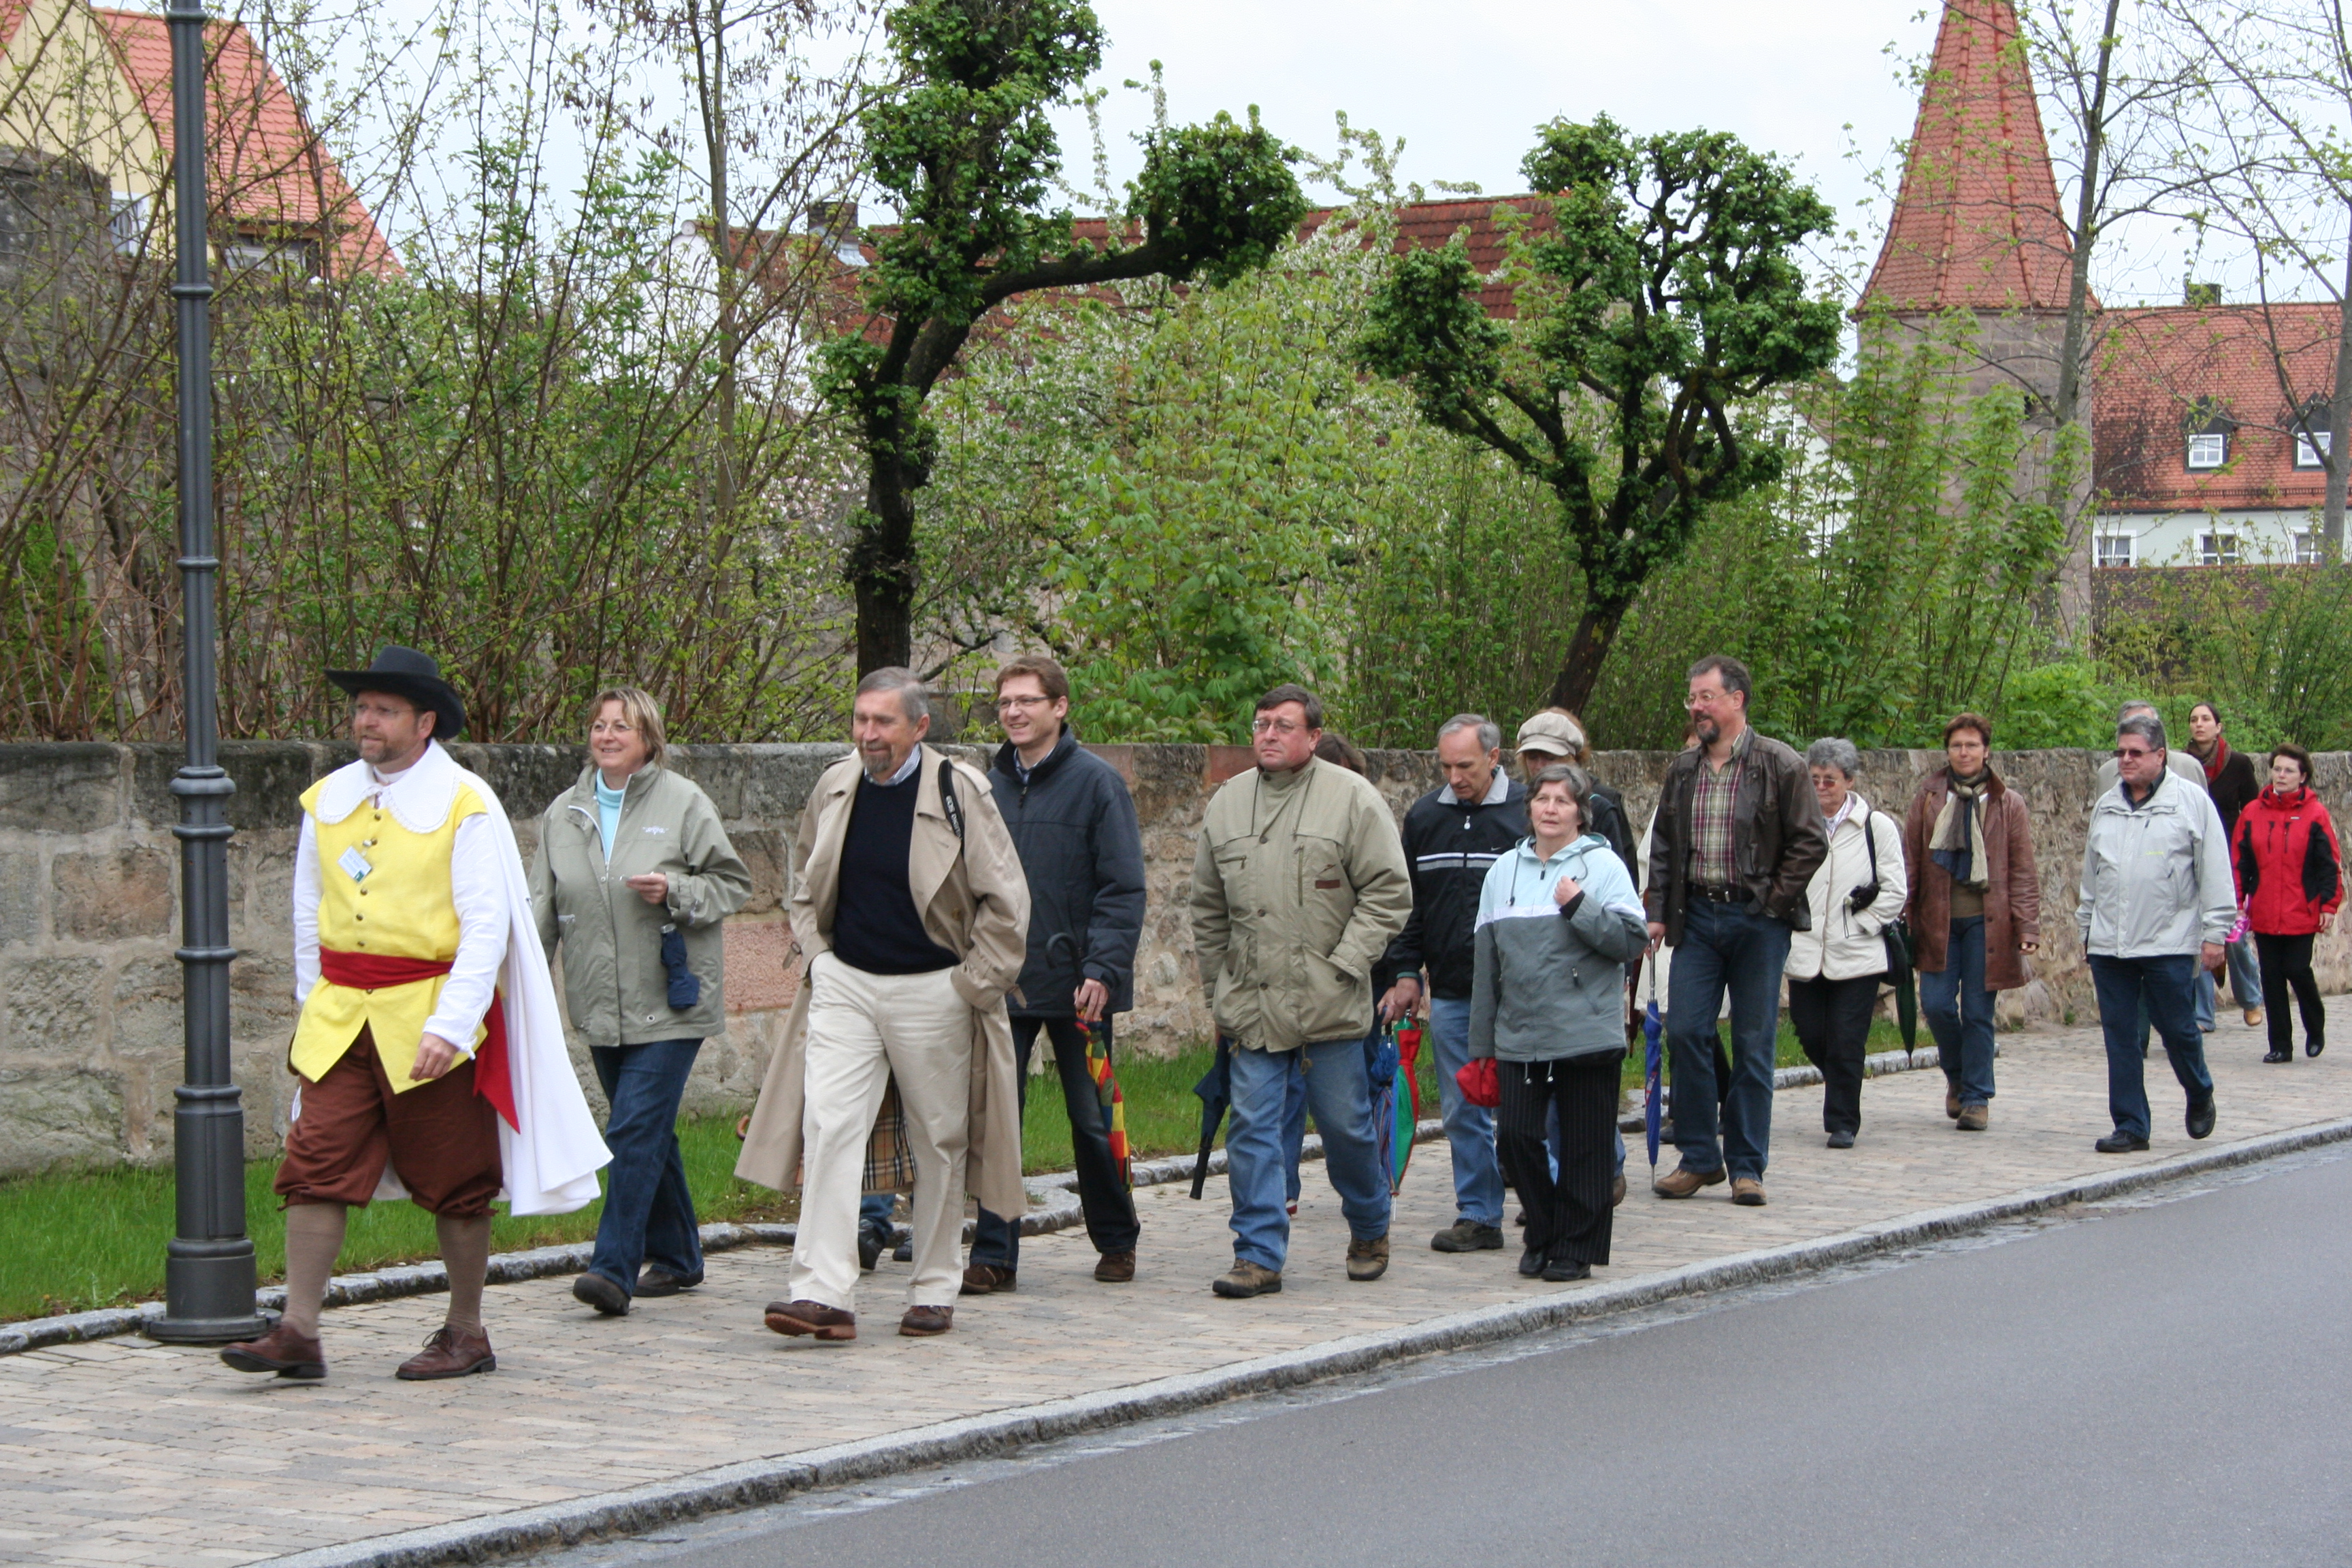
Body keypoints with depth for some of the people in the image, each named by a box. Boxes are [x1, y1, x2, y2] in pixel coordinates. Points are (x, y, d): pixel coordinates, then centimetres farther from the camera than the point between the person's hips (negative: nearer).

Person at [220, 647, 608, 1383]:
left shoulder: (465, 805, -7)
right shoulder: (326, 800, 9)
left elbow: (487, 928, -11)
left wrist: (449, 1025, -19)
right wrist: (313, 1009, 15)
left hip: (431, 1017, -4)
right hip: (340, 1018, 4)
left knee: (453, 1182, 4)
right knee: (315, 1167, -5)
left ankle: (466, 1335, 17)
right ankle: (298, 1334, -5)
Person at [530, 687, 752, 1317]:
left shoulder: (684, 803, -3)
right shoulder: (563, 813, 10)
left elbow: (732, 883, 0)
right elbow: (543, 906, 12)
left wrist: (675, 893, -17)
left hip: (669, 1002, -5)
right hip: (601, 1006, 5)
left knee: (636, 1130, -13)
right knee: (649, 1133, 13)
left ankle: (614, 1269, -15)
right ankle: (676, 1257, 26)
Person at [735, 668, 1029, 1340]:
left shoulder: (960, 792, -10)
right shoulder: (834, 789, 4)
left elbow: (1004, 901, -5)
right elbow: (804, 879, 22)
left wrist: (974, 984, -7)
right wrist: (815, 951, 11)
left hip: (932, 992, -3)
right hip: (844, 983, 3)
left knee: (939, 1143, 6)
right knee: (829, 1127, -10)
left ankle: (935, 1291, 19)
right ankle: (822, 1293, -14)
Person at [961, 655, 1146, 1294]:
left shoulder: (1096, 782, -5)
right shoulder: (989, 786, 8)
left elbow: (1123, 889, -9)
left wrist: (1103, 970, -18)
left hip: (1075, 983, -3)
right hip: (1000, 982, 3)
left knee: (1093, 1121, 8)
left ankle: (1116, 1242, 25)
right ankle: (994, 1254, 0)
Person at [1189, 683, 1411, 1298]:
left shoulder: (1353, 798, -3)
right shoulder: (1226, 803, 10)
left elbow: (1389, 892, -5)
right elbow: (1209, 909, 17)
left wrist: (1344, 965, -12)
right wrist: (1217, 992, 13)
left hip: (1328, 1004, -3)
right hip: (1250, 1000, 3)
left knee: (1345, 1123, 6)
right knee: (1252, 1127, -2)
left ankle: (1370, 1230, 28)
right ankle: (1258, 1253, 2)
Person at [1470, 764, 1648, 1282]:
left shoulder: (1603, 866, 1)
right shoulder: (1504, 870, 12)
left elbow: (1632, 941, -7)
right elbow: (1486, 961, 14)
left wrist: (1579, 907, -18)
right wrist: (1482, 1043, 14)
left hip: (1586, 1039, -3)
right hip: (1519, 1039, 4)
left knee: (1583, 1149, 2)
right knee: (1516, 1137, -1)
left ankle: (1576, 1249, 12)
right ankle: (1542, 1236, 17)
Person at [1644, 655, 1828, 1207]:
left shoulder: (1780, 766, -4)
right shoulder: (1682, 771, 10)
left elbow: (1810, 841, -4)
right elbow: (1663, 847, 17)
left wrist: (1775, 900, -8)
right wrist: (1659, 911, 8)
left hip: (1758, 919, -4)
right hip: (1697, 917, 4)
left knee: (1754, 1043, 1)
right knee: (1686, 1032, -3)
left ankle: (1747, 1166, 9)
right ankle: (1698, 1157, 9)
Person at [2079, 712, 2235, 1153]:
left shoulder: (2191, 801, -2)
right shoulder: (2107, 807, 13)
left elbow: (2215, 873, -2)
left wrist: (2214, 932, -6)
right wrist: (2086, 926, 21)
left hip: (2170, 944, -4)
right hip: (2109, 946, 4)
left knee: (2178, 1029, 2)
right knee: (2119, 1036, 2)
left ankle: (2199, 1095, 30)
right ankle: (2130, 1126, 8)